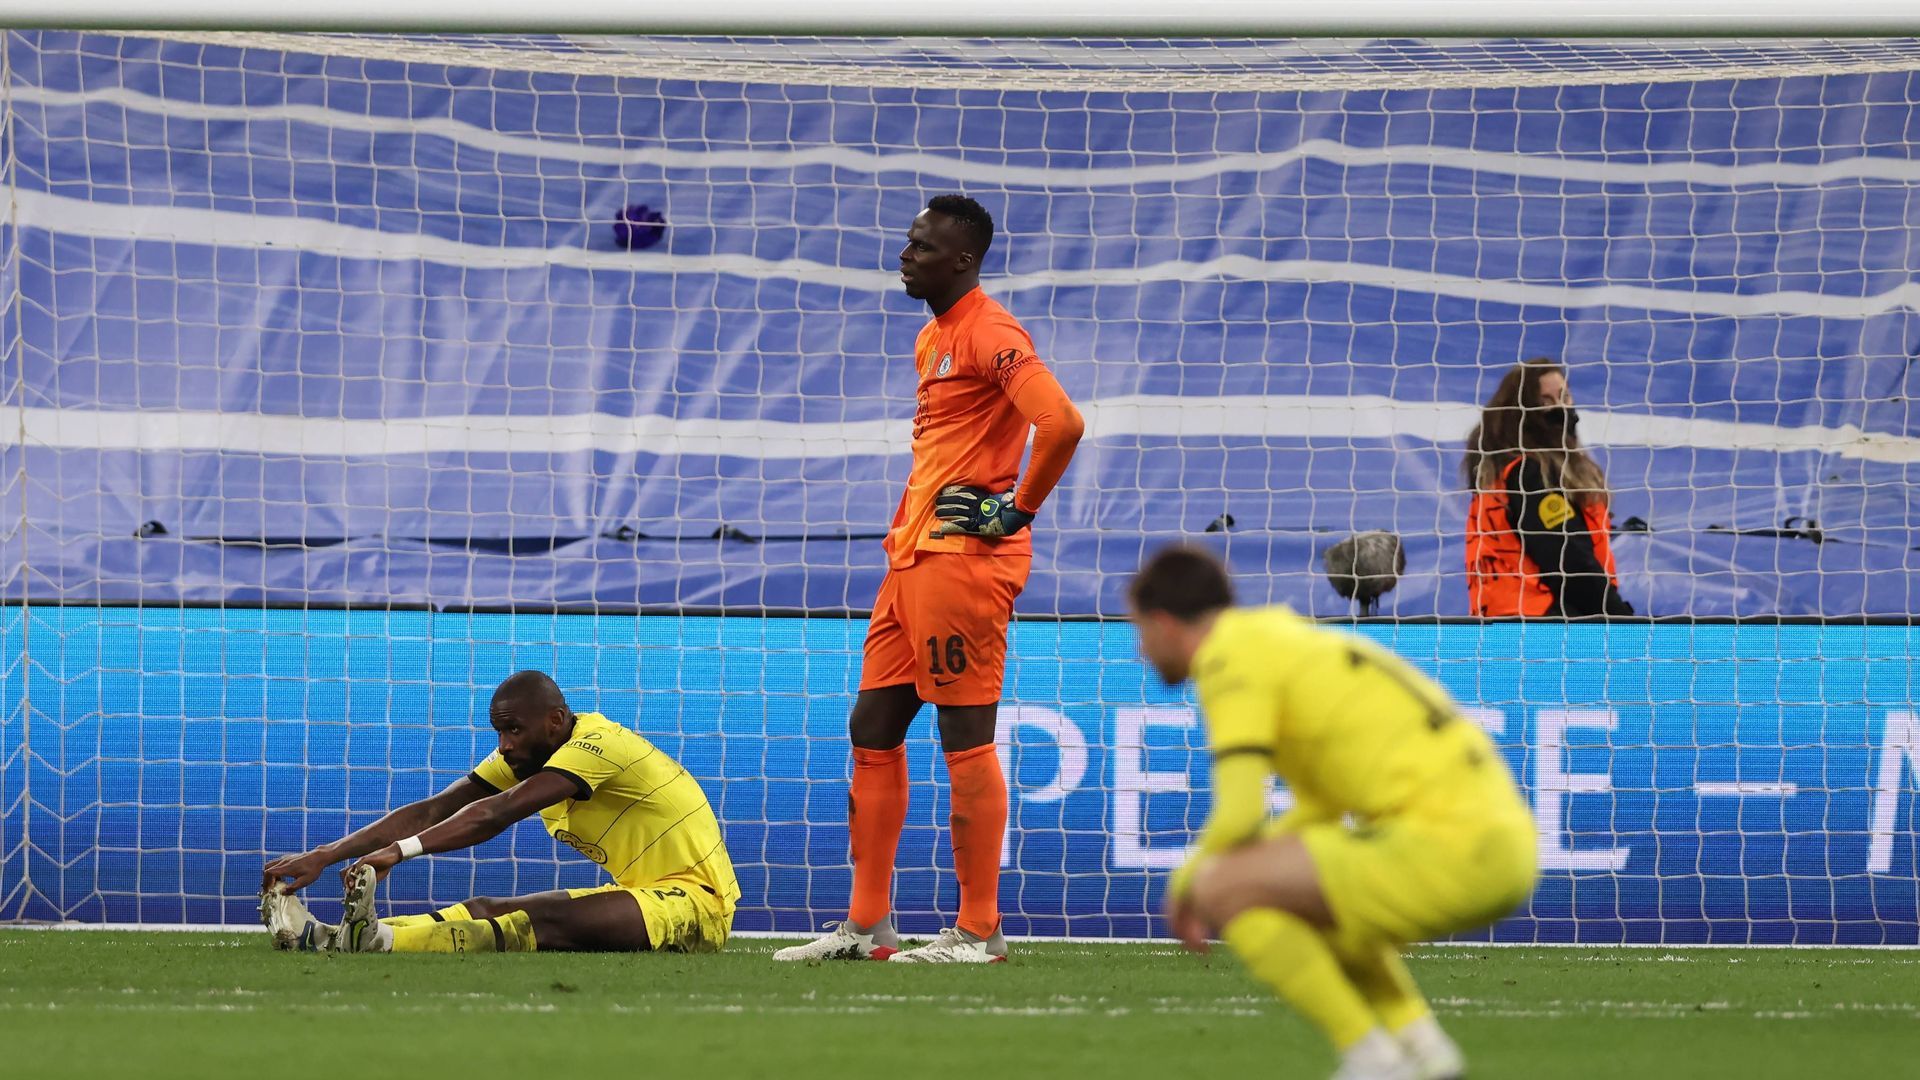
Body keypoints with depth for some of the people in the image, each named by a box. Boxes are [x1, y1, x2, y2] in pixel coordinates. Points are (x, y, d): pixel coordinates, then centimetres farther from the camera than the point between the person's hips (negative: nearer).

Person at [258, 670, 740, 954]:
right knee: (484, 908, -6)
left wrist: (400, 851, -39)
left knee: (547, 919, -32)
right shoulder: (525, 757, 6)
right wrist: (322, 857, -10)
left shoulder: (597, 744, -20)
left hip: (696, 901, -9)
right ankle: (324, 937, -23)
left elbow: (498, 814, -32)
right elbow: (432, 812, -1)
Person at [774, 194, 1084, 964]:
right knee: (873, 729, 10)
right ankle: (867, 923, 14)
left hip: (963, 555, -10)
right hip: (912, 554, 10)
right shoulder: (932, 338, 19)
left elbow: (1061, 422, -25)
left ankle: (980, 930, -2)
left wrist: (1019, 508, -14)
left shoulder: (989, 333, -12)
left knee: (966, 739, -7)